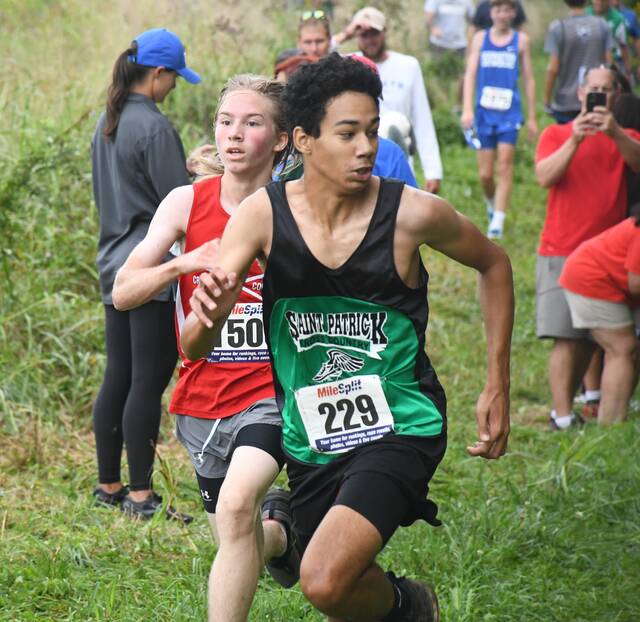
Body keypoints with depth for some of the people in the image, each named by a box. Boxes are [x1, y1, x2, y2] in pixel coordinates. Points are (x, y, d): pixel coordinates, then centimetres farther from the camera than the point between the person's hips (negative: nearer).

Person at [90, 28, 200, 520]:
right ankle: (141, 495, -3)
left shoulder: (107, 125, 12)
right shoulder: (154, 128, -15)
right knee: (148, 381, -5)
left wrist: (186, 172, 17)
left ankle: (109, 486, 19)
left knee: (117, 378, 13)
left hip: (116, 266, 9)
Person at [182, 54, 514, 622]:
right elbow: (192, 349, -13)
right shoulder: (264, 214, -10)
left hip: (400, 428, -3)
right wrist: (207, 315, -38)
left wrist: (497, 388, 4)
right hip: (311, 441, 4)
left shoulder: (414, 213, -14)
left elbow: (493, 263, 8)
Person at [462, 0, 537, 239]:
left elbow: (528, 79, 9)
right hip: (484, 111, 1)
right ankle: (492, 205, 33)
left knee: (505, 167, -10)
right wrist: (467, 109, -9)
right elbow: (470, 73, 3)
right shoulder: (480, 39, 8)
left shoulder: (521, 41, 6)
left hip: (510, 113, -1)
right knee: (485, 174, 3)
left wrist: (532, 117, 8)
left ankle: (497, 223, -10)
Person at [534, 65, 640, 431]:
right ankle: (563, 418, -10)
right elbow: (545, 177, -9)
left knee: (597, 338, 6)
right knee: (568, 338, -10)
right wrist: (575, 140, -21)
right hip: (562, 253, -3)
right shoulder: (557, 135, 8)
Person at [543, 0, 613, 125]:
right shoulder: (601, 25, -1)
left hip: (566, 102, -2)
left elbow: (553, 69, -11)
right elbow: (609, 64, 1)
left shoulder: (557, 27, -9)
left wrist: (546, 99, -1)